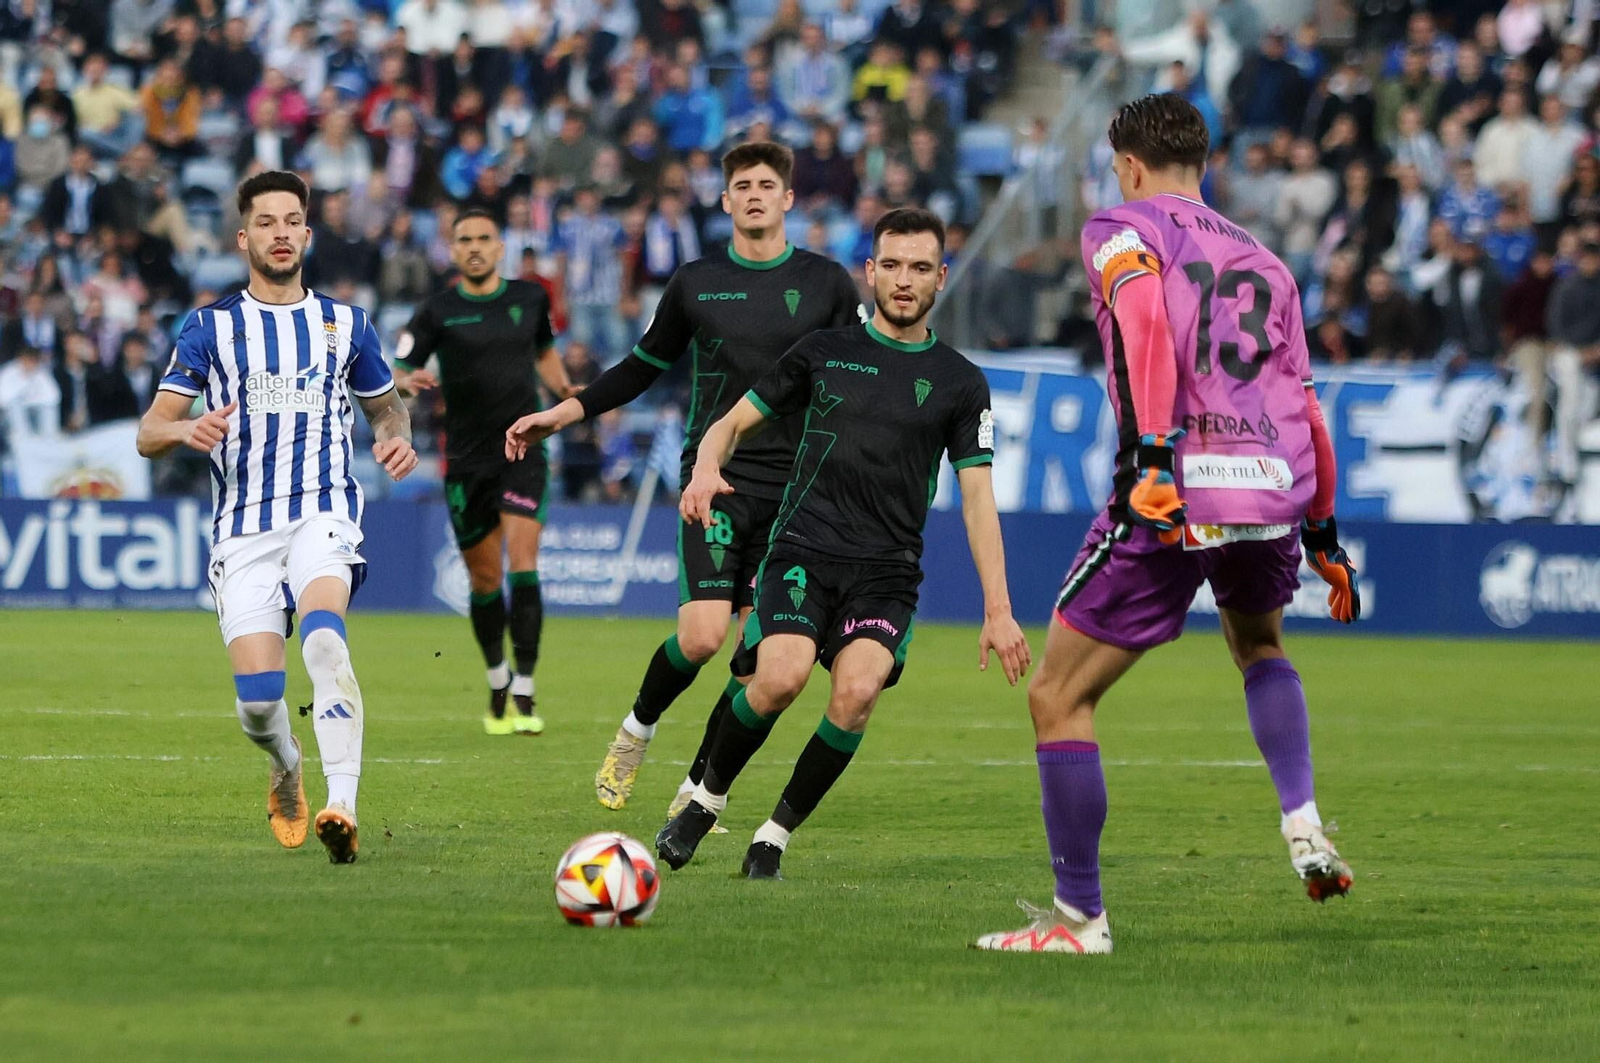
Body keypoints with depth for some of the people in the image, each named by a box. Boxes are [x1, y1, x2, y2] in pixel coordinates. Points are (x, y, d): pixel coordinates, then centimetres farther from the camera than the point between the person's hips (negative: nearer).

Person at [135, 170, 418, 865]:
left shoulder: (345, 325, 12)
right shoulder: (210, 328, 8)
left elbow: (385, 405, 28)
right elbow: (149, 434, 5)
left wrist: (396, 436, 3)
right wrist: (186, 429, -19)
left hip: (324, 513, -1)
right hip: (244, 527, 1)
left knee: (323, 637, -32)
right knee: (257, 698, -10)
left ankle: (342, 808, -41)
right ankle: (287, 770, 27)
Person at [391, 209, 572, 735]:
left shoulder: (530, 298, 5)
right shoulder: (438, 312, -2)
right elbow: (397, 371, -8)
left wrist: (565, 391, 5)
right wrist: (410, 379, -32)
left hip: (523, 454, 0)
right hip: (467, 461, 0)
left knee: (522, 563, -15)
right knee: (484, 579, 7)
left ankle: (523, 695, -16)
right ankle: (497, 681, 30)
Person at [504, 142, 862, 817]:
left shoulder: (826, 283, 5)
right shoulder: (695, 282, 7)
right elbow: (644, 366, 19)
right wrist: (560, 415, 14)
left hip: (794, 485, 1)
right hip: (716, 481, -1)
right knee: (701, 637, -15)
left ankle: (697, 792, 7)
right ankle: (637, 731, 14)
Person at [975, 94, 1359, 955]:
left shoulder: (1121, 232, 7)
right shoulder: (1261, 262, 23)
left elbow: (1146, 319, -15)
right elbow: (1305, 406, 23)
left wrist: (1150, 454, -24)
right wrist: (1323, 537, 31)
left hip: (1173, 496, -6)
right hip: (1274, 490, 6)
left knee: (1057, 697, 6)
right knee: (1257, 644, 36)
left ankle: (1077, 916, 5)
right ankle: (1303, 827, 15)